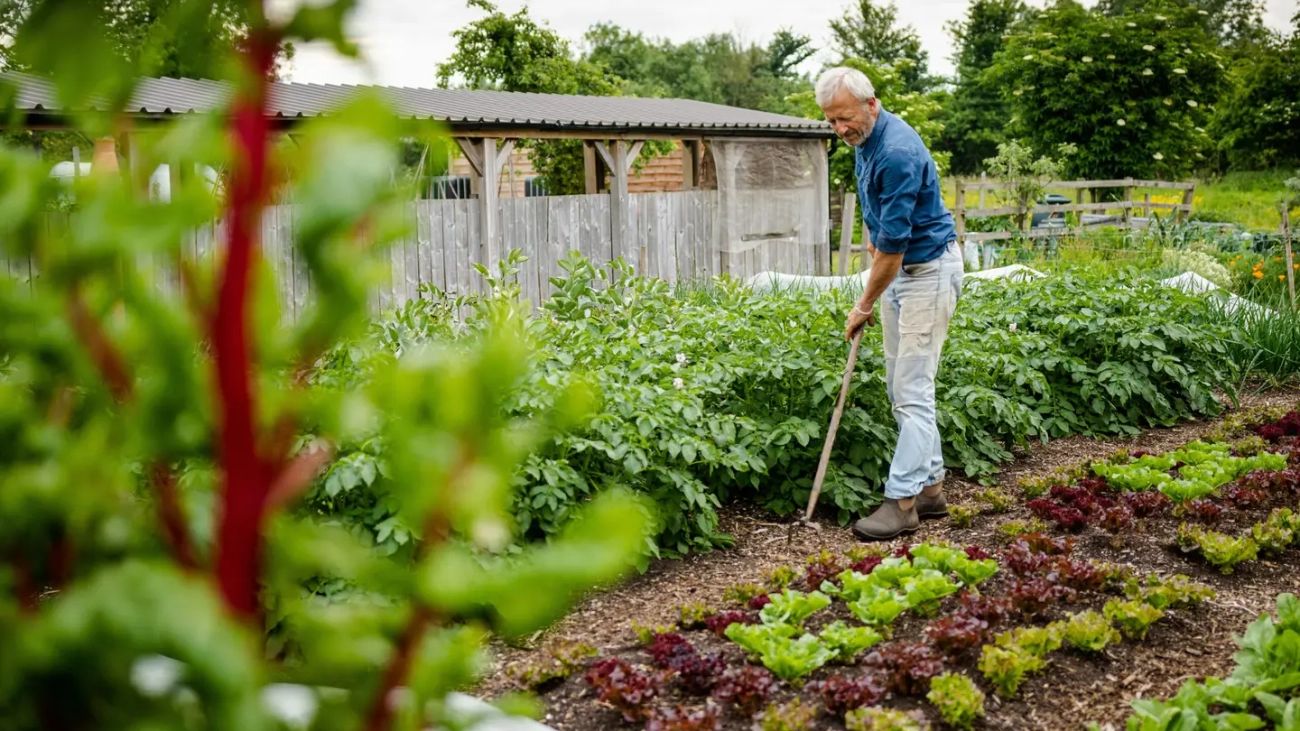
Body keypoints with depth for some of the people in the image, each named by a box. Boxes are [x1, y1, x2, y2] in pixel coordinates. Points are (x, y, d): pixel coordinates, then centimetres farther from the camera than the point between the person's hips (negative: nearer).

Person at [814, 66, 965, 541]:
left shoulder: (898, 152, -26)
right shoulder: (865, 142, 5)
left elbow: (894, 243, -24)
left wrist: (865, 305, -14)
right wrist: (871, 237, 12)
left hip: (929, 269, -10)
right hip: (898, 267, 10)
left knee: (912, 389, -9)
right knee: (900, 387, 10)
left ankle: (902, 501, -6)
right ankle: (930, 488, 17)